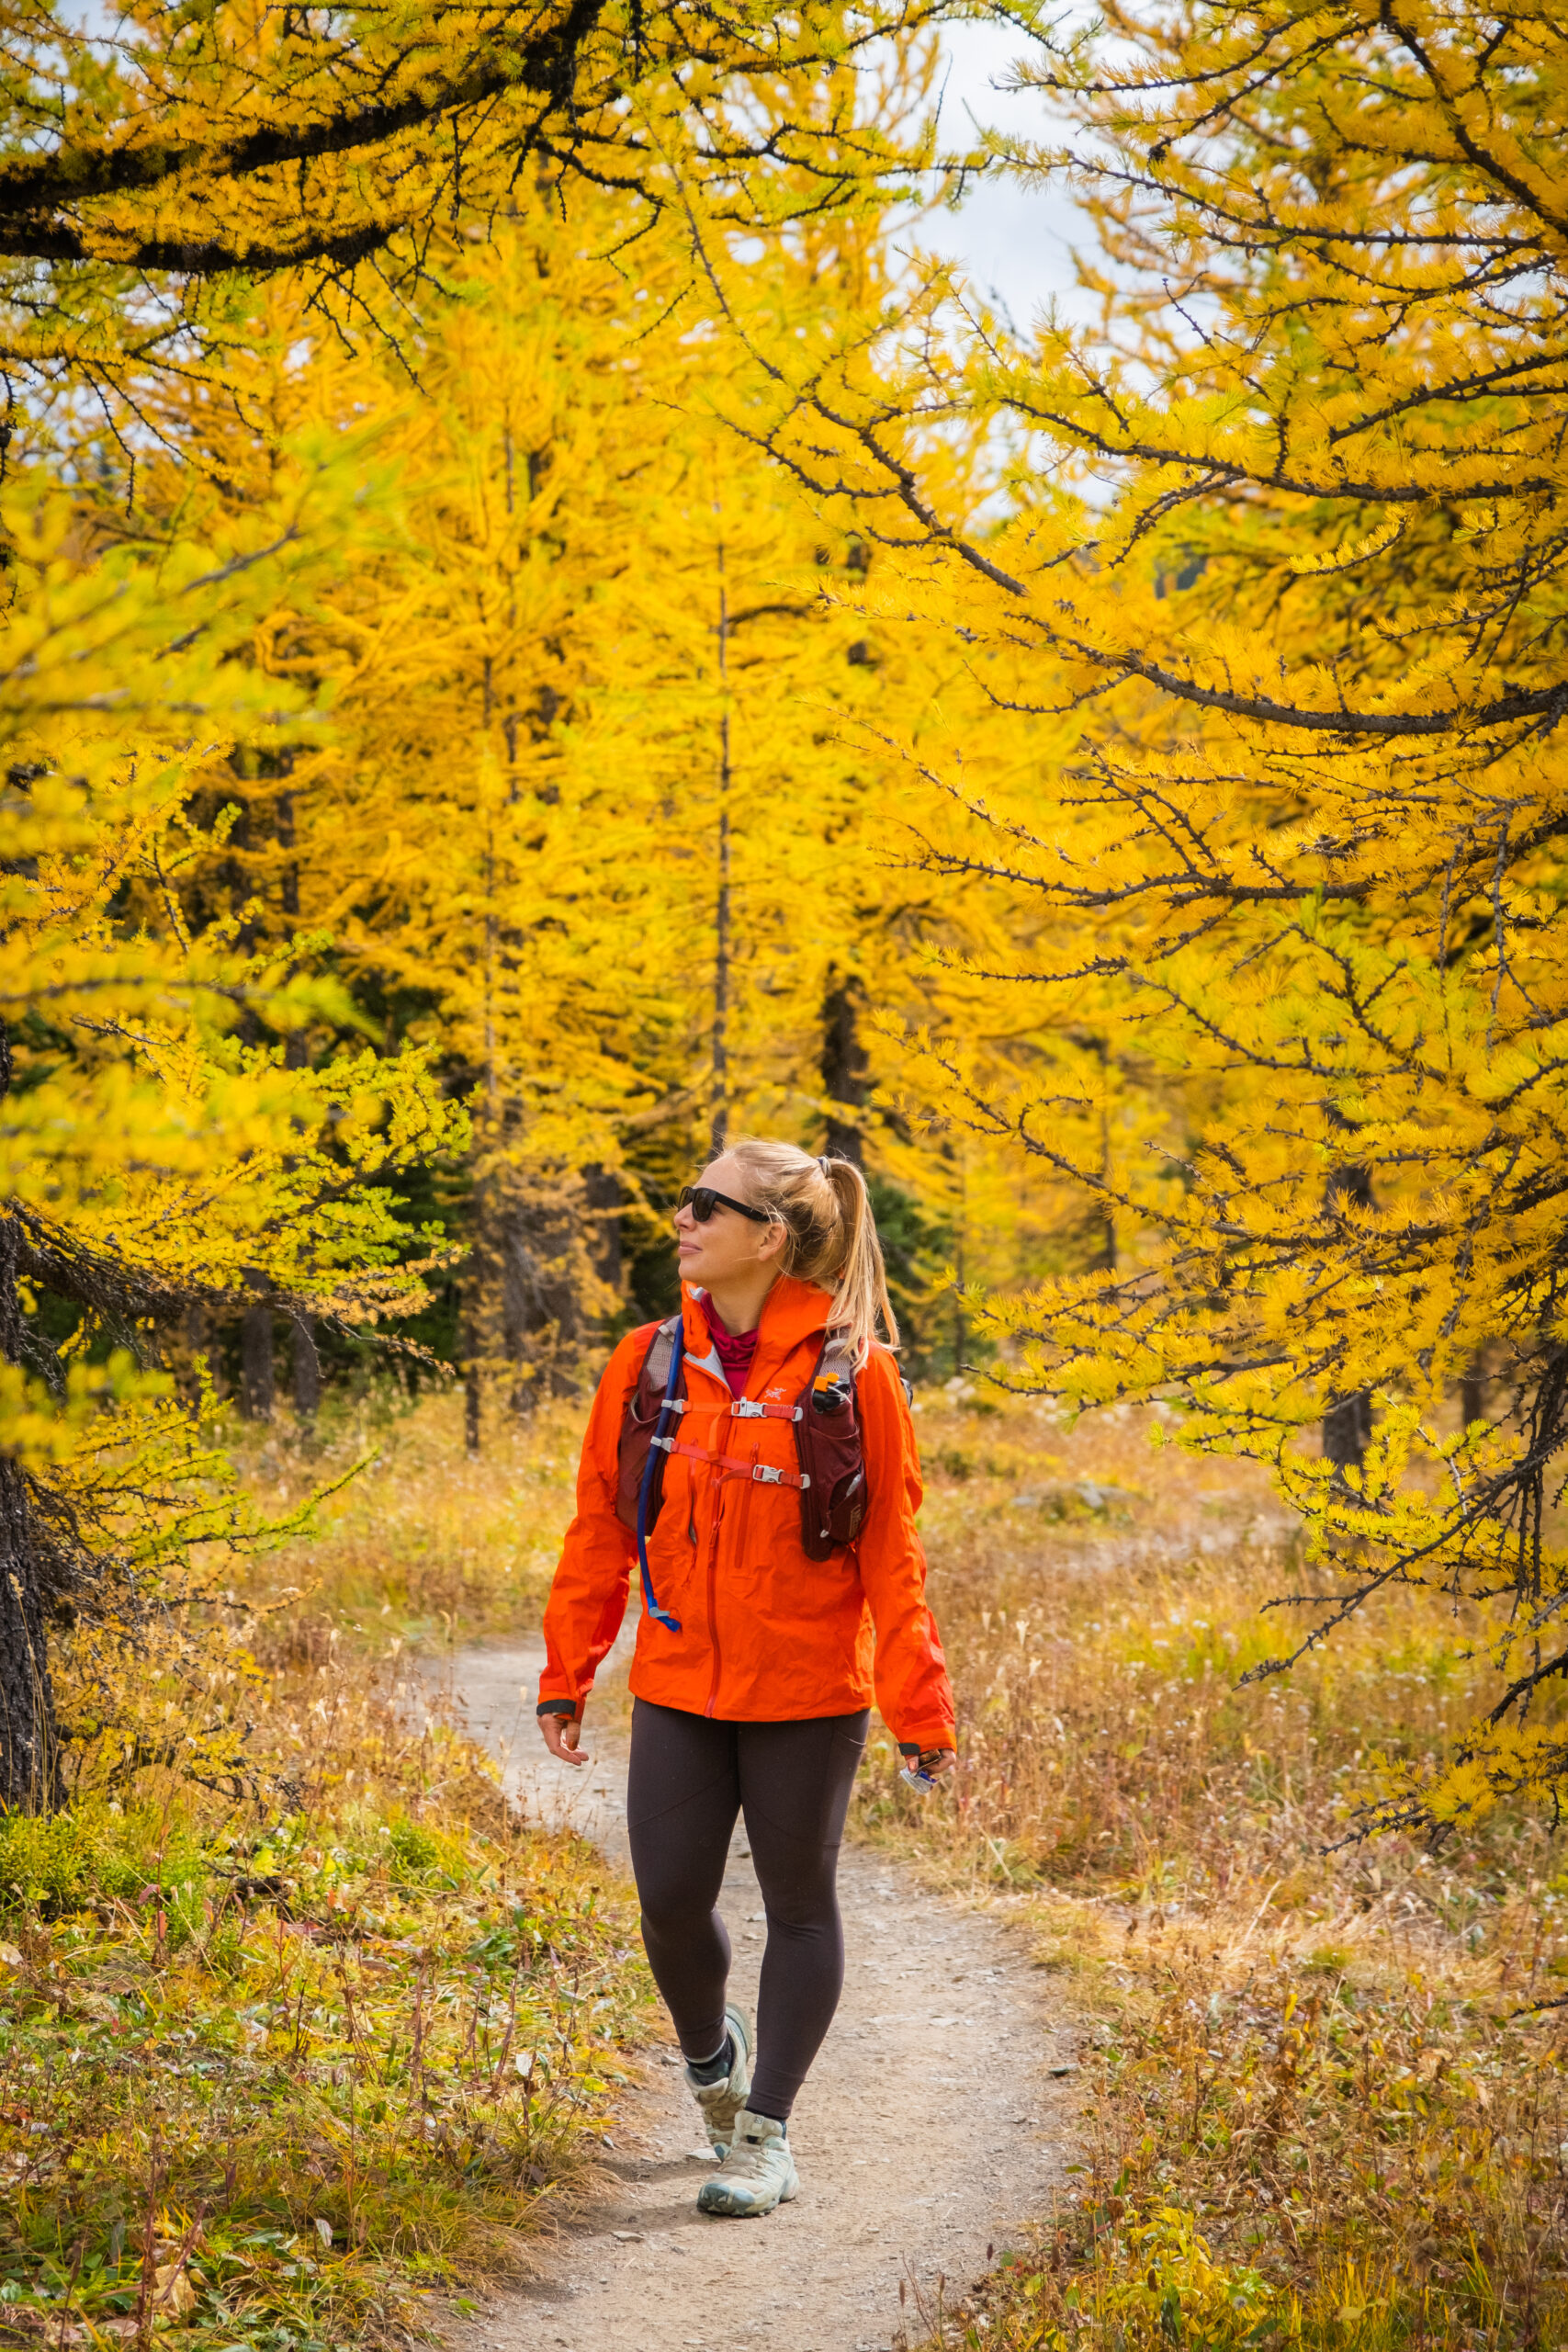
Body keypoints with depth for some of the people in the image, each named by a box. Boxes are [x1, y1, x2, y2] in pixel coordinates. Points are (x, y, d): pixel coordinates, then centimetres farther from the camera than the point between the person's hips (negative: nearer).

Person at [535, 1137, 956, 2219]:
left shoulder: (851, 1373, -10)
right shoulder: (649, 1364, 0)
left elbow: (890, 1548, -7)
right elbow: (601, 1529, 7)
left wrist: (918, 1706, -9)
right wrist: (567, 1675, 7)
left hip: (808, 1694, -3)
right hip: (678, 1685, 3)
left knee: (799, 1905, 7)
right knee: (670, 1899, 2)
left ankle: (766, 2135, 18)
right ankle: (711, 2057, 33)